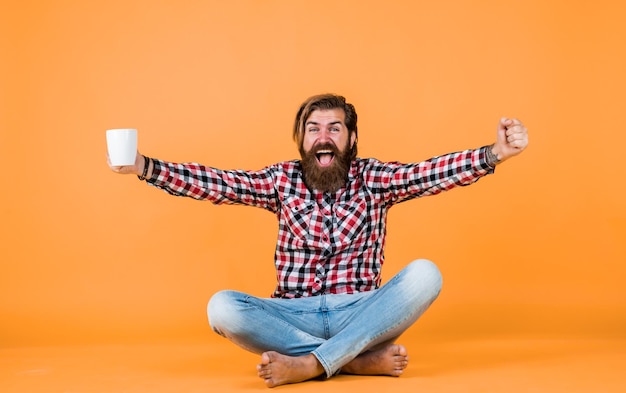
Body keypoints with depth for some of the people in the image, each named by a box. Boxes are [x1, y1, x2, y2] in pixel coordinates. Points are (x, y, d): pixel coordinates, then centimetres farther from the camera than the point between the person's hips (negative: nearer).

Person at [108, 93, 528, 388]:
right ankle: (360, 359, -26)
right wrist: (144, 167, -18)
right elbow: (216, 182, -6)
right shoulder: (283, 180, 5)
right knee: (222, 307, -25)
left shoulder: (374, 178, 3)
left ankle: (308, 365, -30)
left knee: (424, 274, -26)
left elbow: (430, 172, -14)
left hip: (361, 313, 0)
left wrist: (494, 154, -31)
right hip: (294, 316, 1)